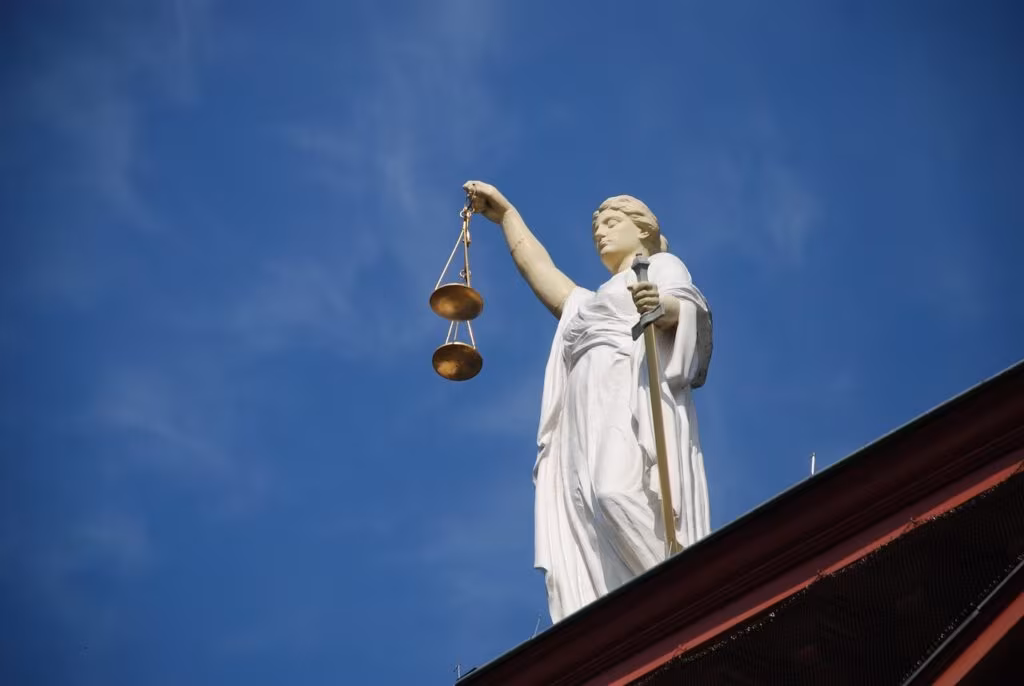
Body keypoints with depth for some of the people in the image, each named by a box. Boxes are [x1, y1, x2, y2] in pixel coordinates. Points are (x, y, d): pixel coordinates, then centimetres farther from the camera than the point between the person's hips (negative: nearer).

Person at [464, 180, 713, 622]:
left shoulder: (662, 265, 19)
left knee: (618, 491, -35)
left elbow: (690, 305, -2)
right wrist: (505, 214, 53)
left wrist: (663, 307, -25)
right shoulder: (594, 302, 39)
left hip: (634, 398, -7)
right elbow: (540, 269, 48)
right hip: (594, 414, 7)